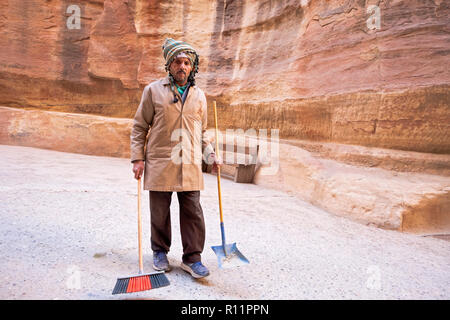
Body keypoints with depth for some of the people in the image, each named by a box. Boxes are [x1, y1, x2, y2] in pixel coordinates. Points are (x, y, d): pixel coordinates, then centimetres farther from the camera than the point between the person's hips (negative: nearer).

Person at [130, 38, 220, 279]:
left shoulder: (199, 95, 12)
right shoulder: (153, 90, 3)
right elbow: (139, 127, 4)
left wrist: (210, 155, 6)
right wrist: (137, 158, -3)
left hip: (190, 165, 2)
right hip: (159, 163, -2)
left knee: (193, 213, 3)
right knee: (159, 213, 9)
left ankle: (192, 258, 16)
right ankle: (160, 252, 29)